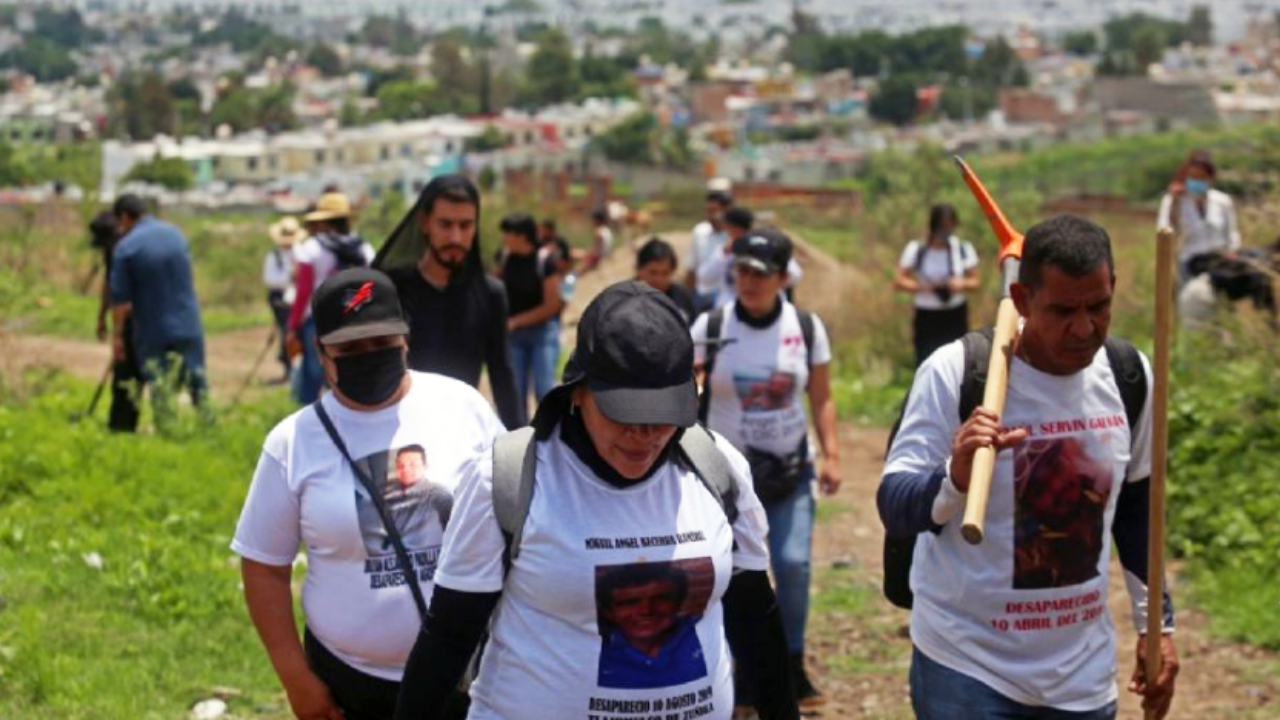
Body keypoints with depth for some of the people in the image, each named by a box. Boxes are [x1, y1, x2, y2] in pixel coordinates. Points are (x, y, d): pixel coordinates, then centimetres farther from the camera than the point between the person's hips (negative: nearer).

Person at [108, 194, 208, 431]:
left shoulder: (125, 247, -11)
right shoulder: (175, 234, 4)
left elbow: (121, 300, -10)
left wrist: (117, 335, -2)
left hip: (152, 332, -4)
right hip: (189, 326, 4)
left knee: (159, 386, 4)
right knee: (197, 380, 11)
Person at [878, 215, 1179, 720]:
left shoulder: (1129, 376, -1)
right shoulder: (955, 372, -17)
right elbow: (894, 510, -20)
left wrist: (1155, 622, 15)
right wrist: (955, 479, -39)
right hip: (967, 667, -4)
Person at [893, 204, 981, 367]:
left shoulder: (963, 249, 0)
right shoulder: (916, 249, -5)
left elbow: (975, 281, 6)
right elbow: (899, 281, -5)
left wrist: (962, 284, -18)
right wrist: (922, 286, -22)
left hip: (955, 317, 2)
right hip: (926, 317, -2)